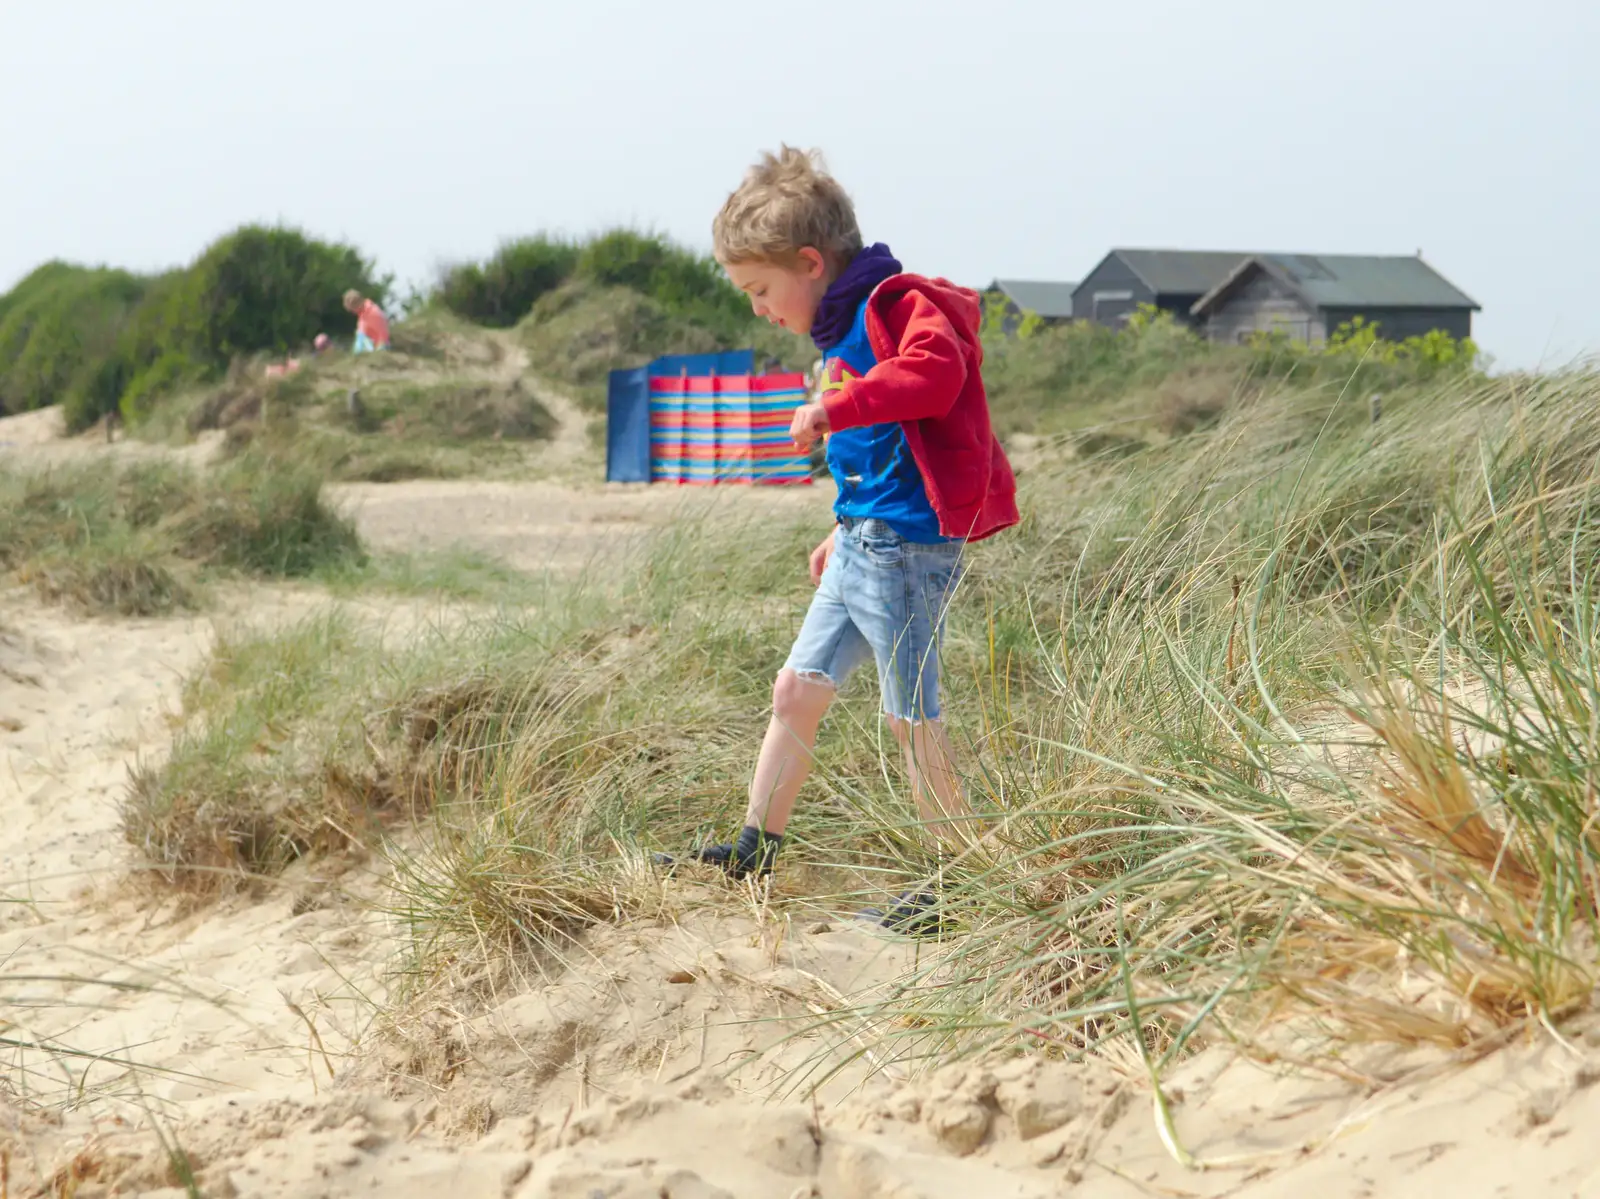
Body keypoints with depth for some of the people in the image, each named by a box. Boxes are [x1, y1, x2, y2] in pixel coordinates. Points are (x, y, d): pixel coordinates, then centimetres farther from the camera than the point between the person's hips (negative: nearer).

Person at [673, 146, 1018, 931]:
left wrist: (833, 408, -27)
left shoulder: (899, 305, -13)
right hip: (861, 544, 10)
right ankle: (755, 848, 18)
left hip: (909, 544, -10)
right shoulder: (843, 329, 18)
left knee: (911, 716, -3)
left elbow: (934, 375, -34)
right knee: (797, 688, 10)